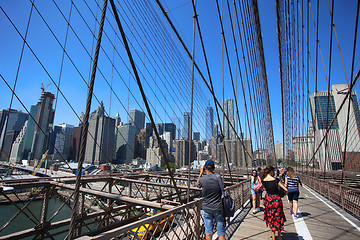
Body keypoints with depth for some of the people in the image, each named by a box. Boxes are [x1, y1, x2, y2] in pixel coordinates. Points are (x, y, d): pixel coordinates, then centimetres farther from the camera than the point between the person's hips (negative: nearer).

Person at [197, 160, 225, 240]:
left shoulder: (202, 179, -11)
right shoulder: (218, 178, -11)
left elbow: (197, 184, 12)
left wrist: (201, 172, 8)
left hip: (207, 209, 0)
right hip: (218, 209, 1)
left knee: (208, 233, 12)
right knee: (221, 233, 12)